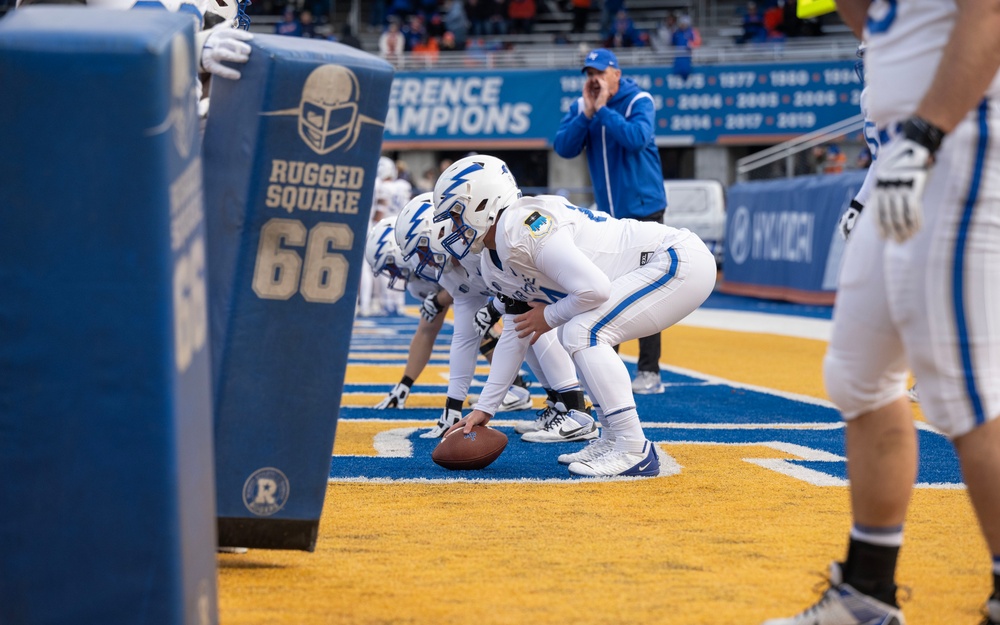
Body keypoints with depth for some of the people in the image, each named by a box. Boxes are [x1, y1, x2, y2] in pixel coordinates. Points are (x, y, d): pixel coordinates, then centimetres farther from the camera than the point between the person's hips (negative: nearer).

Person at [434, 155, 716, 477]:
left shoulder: (520, 225, -20)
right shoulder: (494, 264, 12)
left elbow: (593, 288, -27)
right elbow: (515, 336, 19)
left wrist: (549, 316, -8)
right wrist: (483, 408, 18)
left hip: (681, 260, -10)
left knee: (582, 332, -19)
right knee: (574, 336, 17)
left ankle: (635, 451, -15)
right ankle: (614, 440, 18)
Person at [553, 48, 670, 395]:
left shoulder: (639, 101, -9)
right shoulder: (581, 107, 5)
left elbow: (636, 138, -27)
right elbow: (564, 148, -7)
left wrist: (603, 109, -22)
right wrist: (587, 112, -16)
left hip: (643, 209, -6)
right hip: (607, 214, 6)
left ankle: (649, 373, -8)